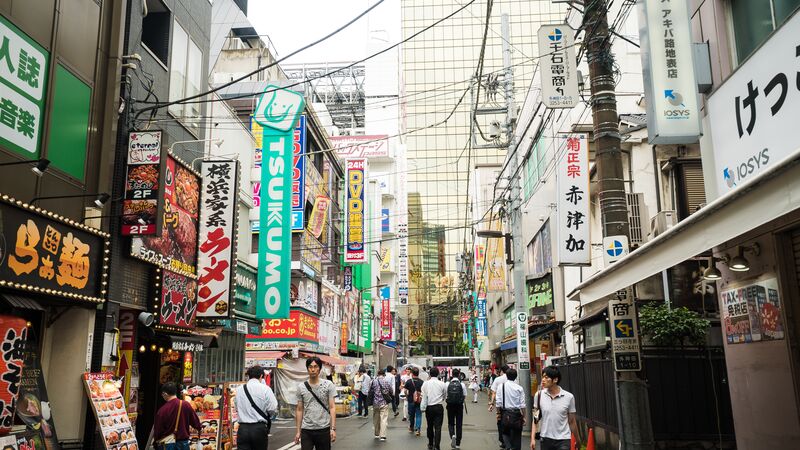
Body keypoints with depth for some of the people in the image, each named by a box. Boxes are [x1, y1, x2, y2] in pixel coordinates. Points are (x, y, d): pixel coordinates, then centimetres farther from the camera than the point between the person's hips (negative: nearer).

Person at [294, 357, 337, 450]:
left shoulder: (328, 385, -2)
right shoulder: (301, 387, 3)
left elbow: (332, 407, -4)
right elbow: (299, 410, 7)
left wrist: (333, 428, -12)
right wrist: (298, 431, 4)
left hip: (324, 429, -1)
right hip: (306, 430, 1)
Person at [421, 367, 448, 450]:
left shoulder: (425, 383, -5)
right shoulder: (442, 384, -5)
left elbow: (424, 397, -5)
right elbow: (445, 396, 7)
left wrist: (423, 408, -1)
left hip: (429, 407, 1)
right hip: (439, 407, -1)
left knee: (430, 427, 17)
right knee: (438, 427, -1)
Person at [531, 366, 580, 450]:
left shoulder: (569, 397, -6)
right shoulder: (539, 395, -3)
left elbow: (572, 421, 4)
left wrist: (577, 440, 11)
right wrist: (533, 438, -5)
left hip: (563, 440, -2)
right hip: (546, 439, 2)